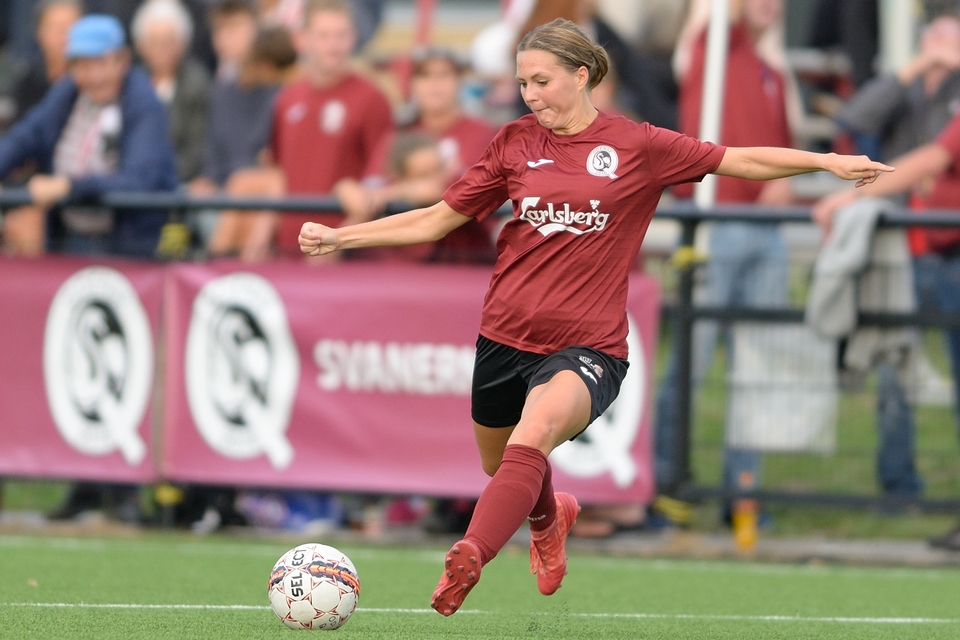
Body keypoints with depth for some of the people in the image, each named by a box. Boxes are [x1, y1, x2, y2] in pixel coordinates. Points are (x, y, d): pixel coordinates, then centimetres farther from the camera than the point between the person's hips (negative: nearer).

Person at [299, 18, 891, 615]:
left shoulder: (638, 146, 1)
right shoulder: (516, 142, 7)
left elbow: (744, 161, 6)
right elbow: (438, 219, 13)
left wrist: (828, 161, -3)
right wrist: (340, 237, 7)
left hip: (588, 347, -4)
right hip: (507, 336, 4)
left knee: (536, 428, -34)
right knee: (503, 472, 17)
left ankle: (465, 563, -49)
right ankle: (550, 517, 55)